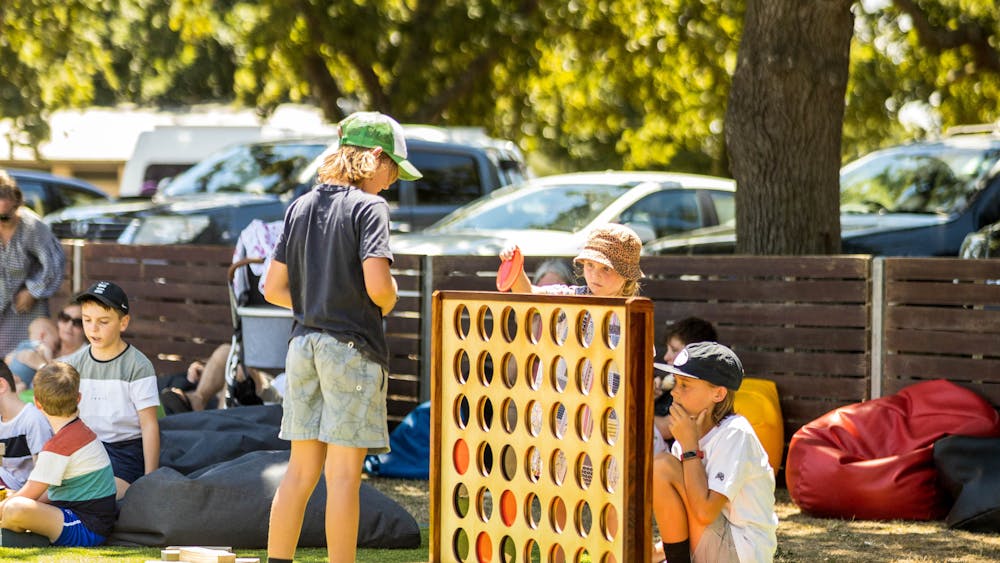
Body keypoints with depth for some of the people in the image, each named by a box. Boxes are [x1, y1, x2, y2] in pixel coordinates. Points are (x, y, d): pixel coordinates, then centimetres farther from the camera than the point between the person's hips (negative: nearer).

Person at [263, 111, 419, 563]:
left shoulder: (300, 207, 11)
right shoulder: (368, 207, -9)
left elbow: (274, 288, 11)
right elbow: (377, 286, -19)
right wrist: (390, 301, 2)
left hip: (304, 345, 6)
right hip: (352, 347, -6)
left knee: (301, 471, 11)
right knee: (343, 474, -4)